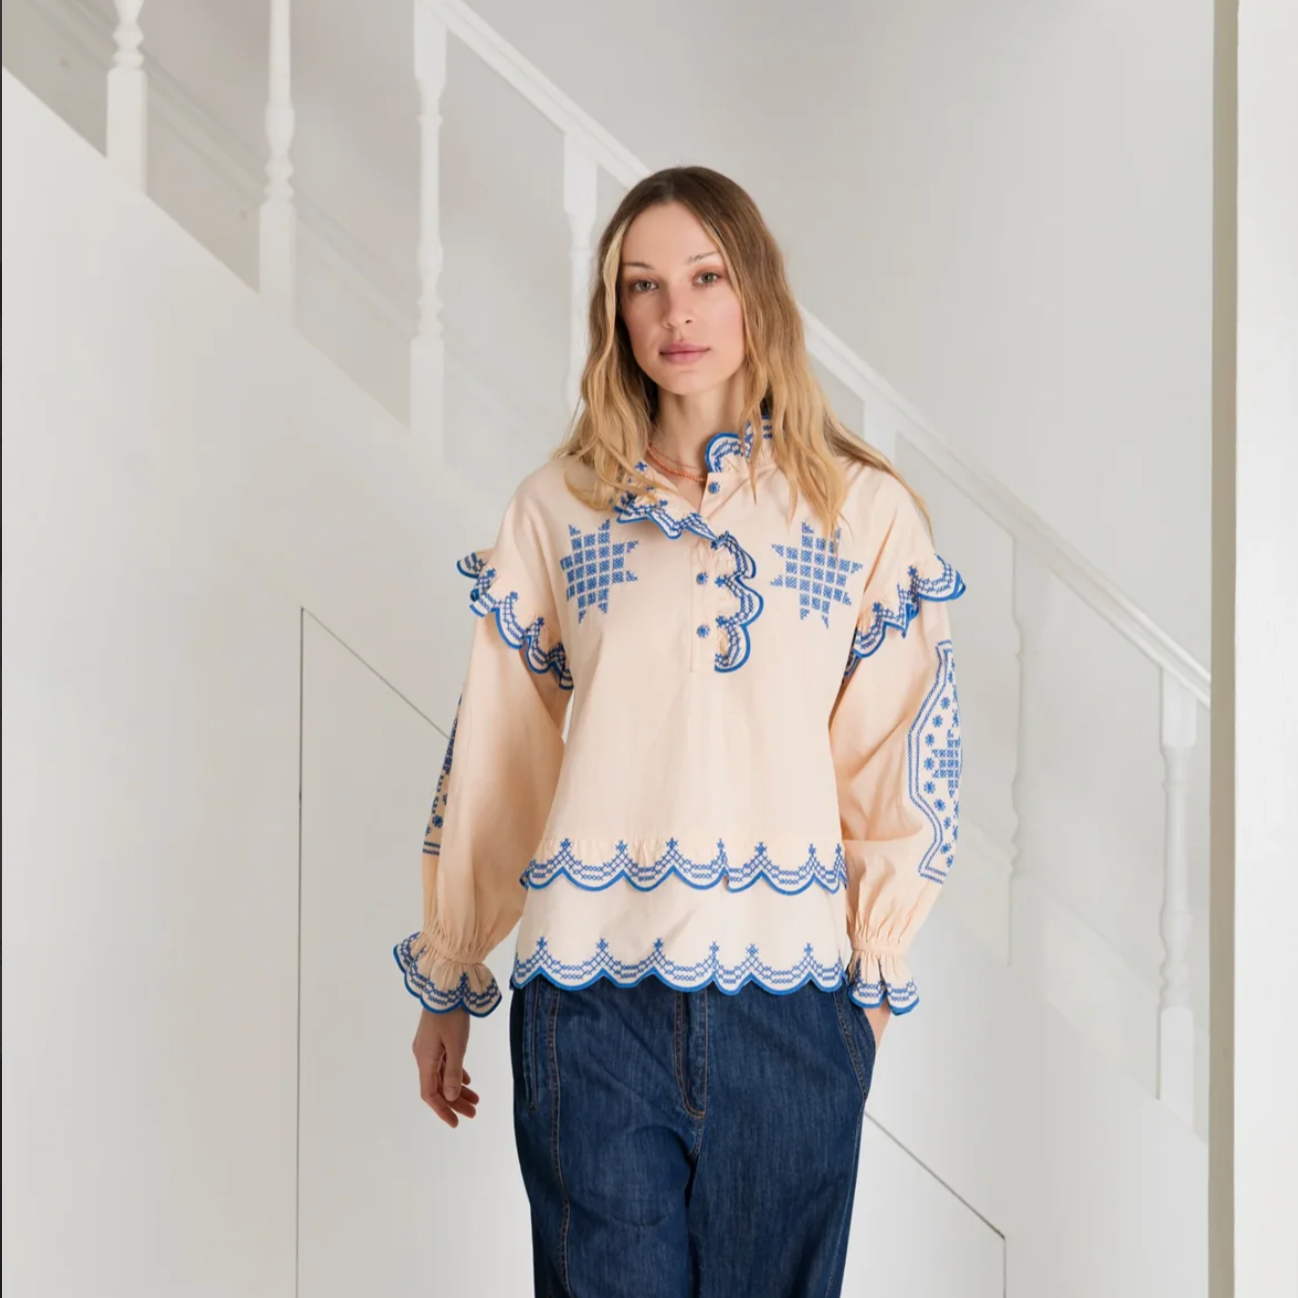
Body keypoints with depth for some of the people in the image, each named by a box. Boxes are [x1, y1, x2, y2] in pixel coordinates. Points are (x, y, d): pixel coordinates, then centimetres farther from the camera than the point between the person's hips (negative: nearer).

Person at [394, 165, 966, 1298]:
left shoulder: (866, 511, 4)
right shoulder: (556, 510, 7)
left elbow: (901, 766, 7)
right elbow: (492, 755, 10)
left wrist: (875, 976, 5)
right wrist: (449, 988, 13)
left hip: (789, 1005, 0)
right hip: (588, 1007, 0)